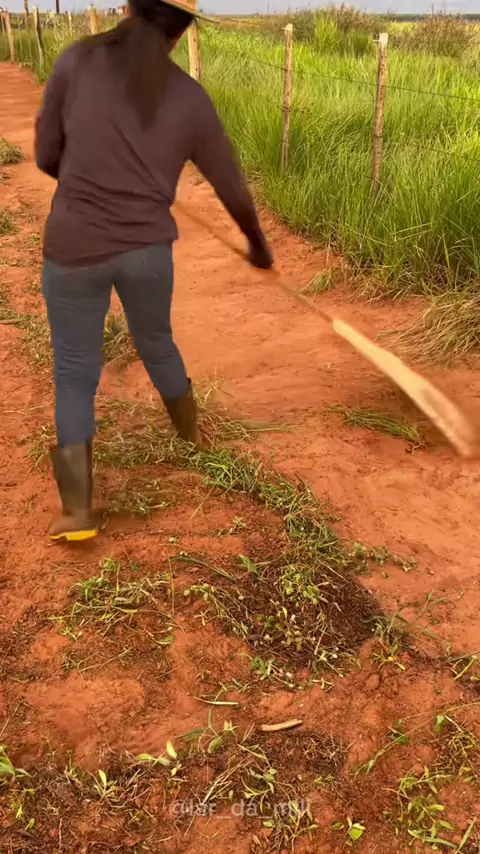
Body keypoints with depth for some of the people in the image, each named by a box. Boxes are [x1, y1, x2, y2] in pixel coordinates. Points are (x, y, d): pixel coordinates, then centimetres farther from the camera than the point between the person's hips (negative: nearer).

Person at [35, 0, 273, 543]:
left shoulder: (75, 61, -2)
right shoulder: (190, 100, 2)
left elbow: (46, 157, 4)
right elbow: (233, 190, 9)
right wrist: (258, 244, 27)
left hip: (75, 247, -1)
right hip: (148, 249, 2)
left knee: (74, 375, 10)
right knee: (157, 345, 27)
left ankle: (77, 513, 5)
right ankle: (191, 435, 51)